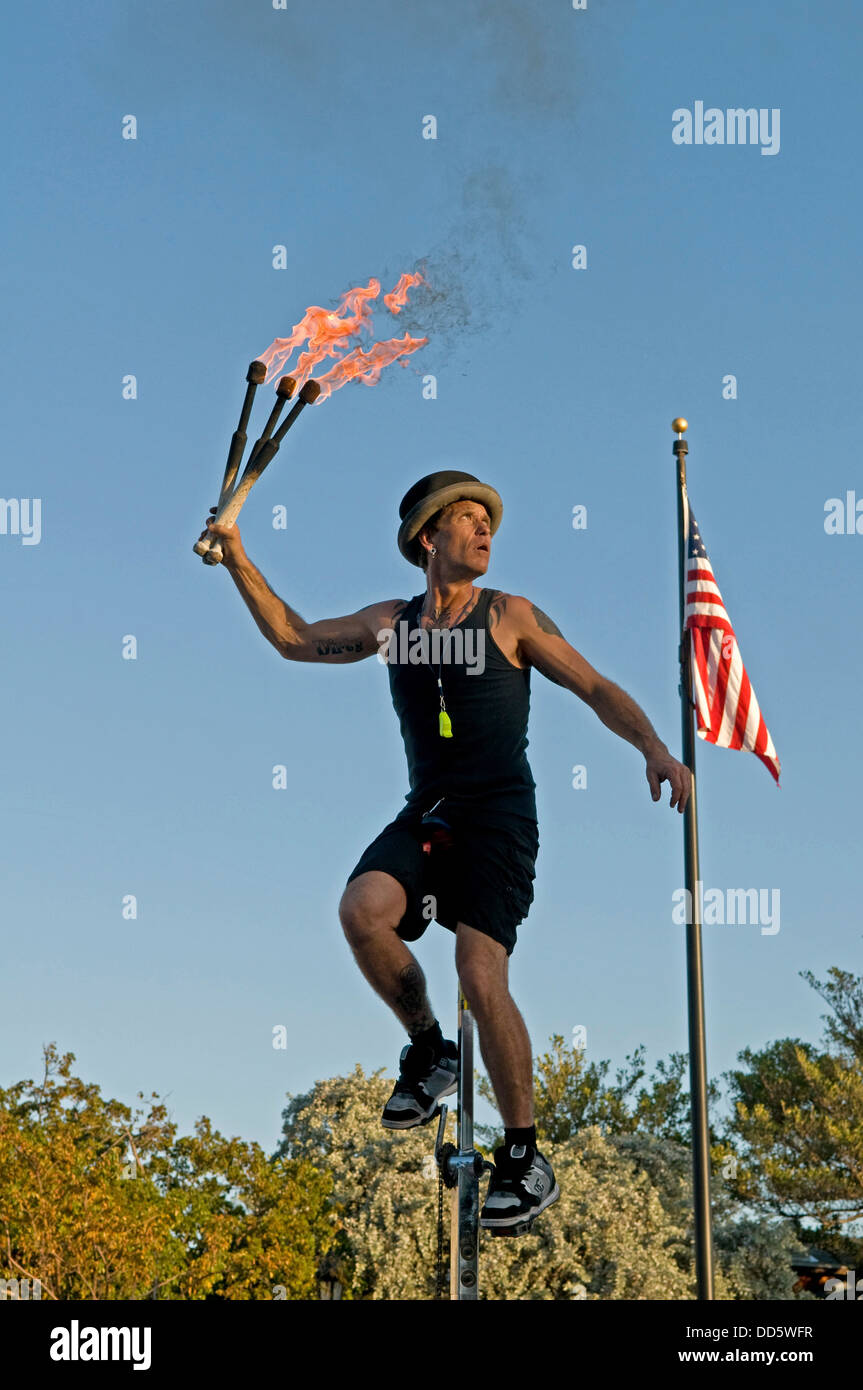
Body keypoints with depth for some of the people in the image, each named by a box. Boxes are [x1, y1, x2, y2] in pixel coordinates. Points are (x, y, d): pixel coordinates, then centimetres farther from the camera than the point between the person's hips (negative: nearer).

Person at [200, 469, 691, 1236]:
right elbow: (295, 638, 20)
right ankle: (429, 1050, 1)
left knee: (481, 976, -17)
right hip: (426, 813, 4)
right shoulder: (391, 622, 12)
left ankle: (526, 1159, -2)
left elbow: (598, 689, 0)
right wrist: (237, 557, 14)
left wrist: (656, 748, -16)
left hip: (499, 816, -3)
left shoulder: (510, 617, 2)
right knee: (361, 910, -26)